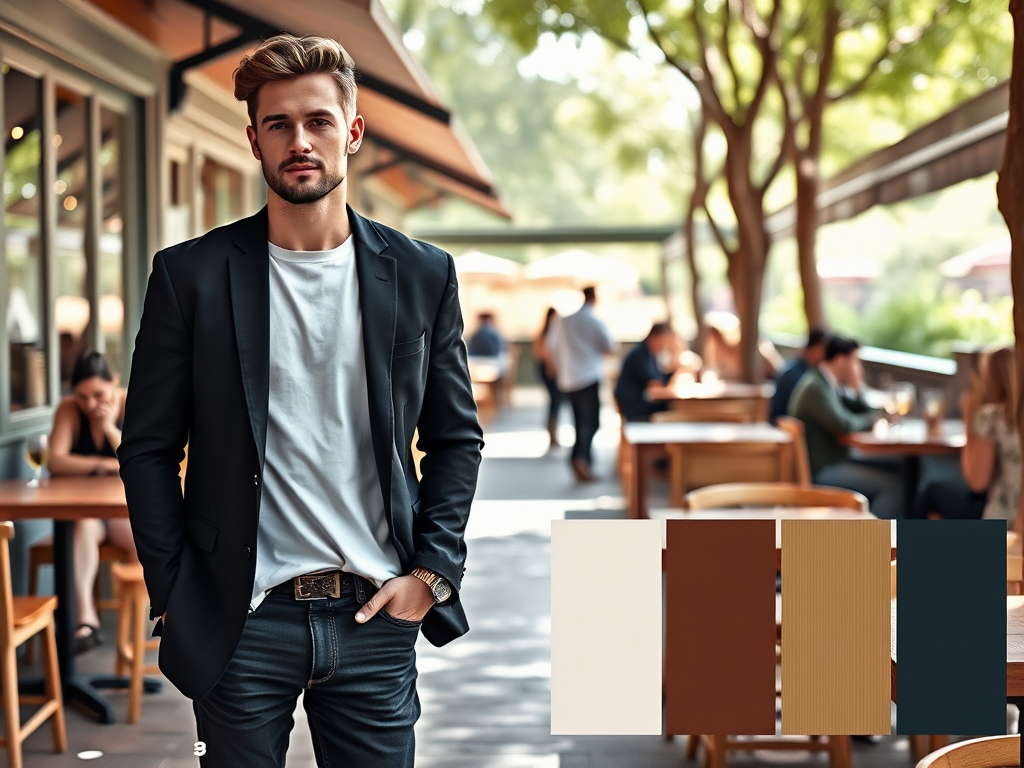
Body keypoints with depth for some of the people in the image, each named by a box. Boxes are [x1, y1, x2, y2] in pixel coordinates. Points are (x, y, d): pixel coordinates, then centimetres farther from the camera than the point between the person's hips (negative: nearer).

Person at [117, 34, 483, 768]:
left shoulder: (421, 275, 5)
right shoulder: (191, 275, 0)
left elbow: (457, 438, 11)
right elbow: (148, 448, 3)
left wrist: (432, 571, 0)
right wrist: (173, 595, -2)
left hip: (376, 616, 1)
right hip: (241, 623, -1)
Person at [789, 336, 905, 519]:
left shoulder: (830, 384, 13)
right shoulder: (815, 387, -18)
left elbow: (863, 415, 16)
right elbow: (843, 425, -28)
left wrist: (857, 390, -1)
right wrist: (870, 419, -8)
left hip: (836, 461, 10)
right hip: (821, 471, -10)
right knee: (894, 486, -19)